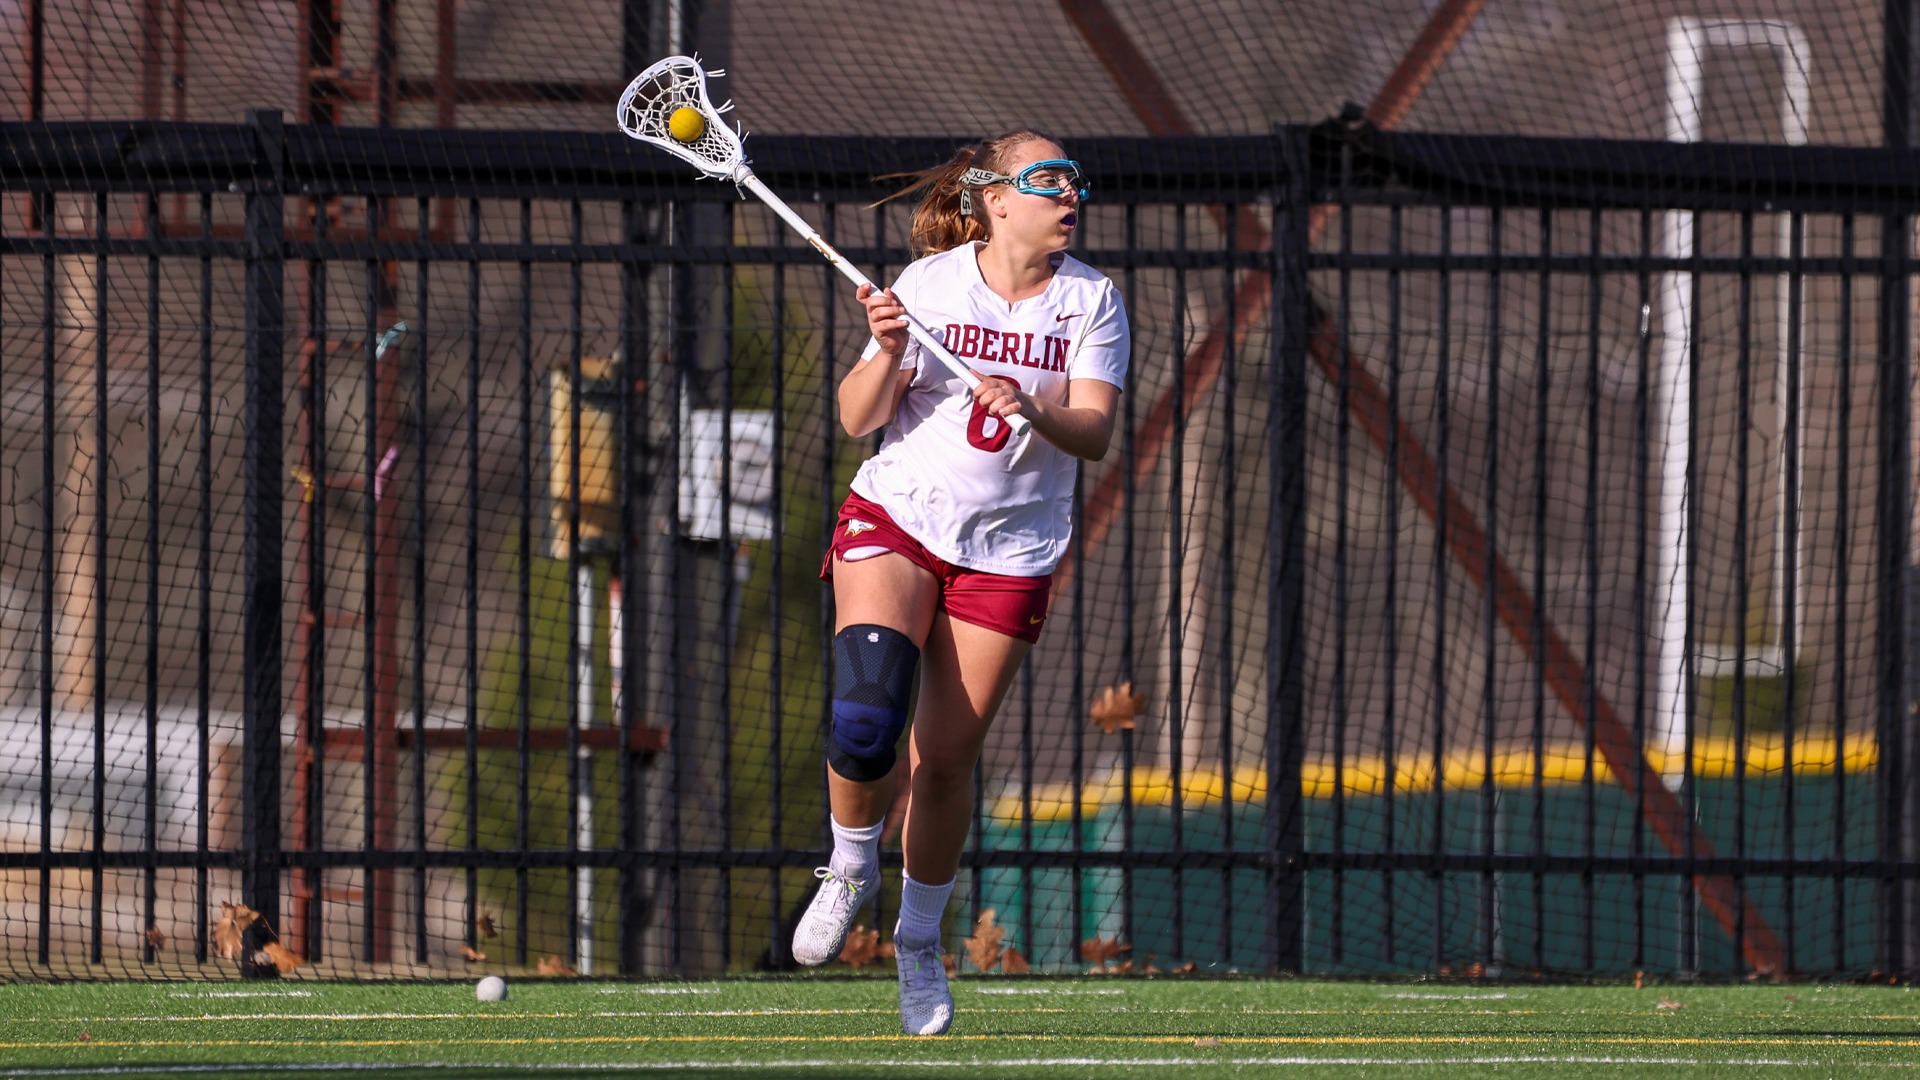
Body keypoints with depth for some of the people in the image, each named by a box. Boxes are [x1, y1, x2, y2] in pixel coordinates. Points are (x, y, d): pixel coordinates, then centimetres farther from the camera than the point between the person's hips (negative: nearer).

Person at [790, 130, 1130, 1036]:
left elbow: (1094, 435, -11)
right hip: (897, 518, -1)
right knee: (865, 716, -23)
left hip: (1008, 550, 1)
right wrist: (885, 350, -24)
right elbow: (858, 419, -4)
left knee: (946, 758, 0)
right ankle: (852, 865, 6)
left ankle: (920, 939, 20)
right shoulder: (928, 283, -4)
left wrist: (1034, 410, -31)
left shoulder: (1091, 301, -2)